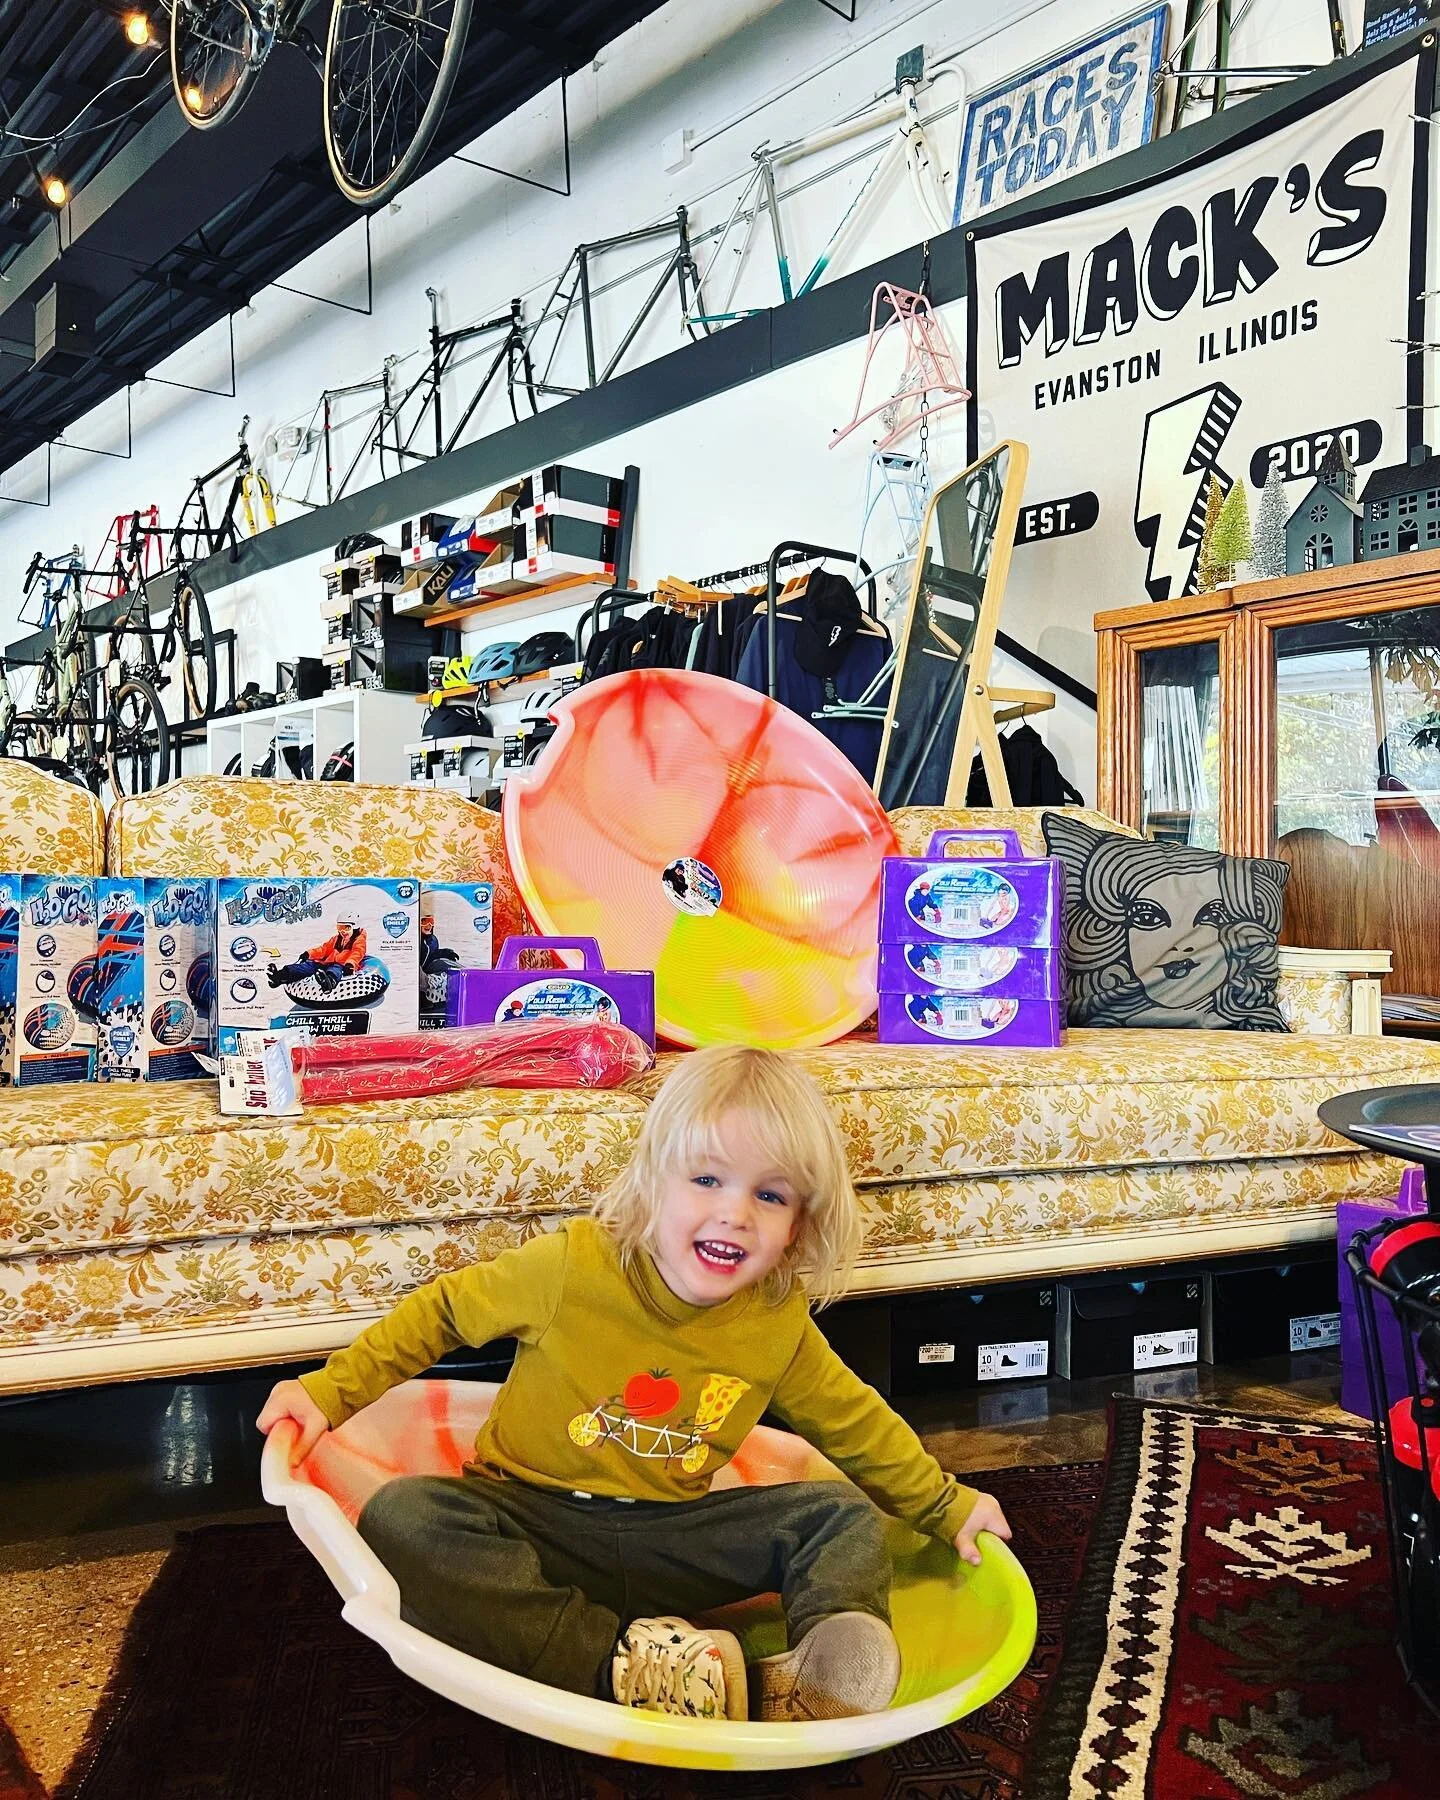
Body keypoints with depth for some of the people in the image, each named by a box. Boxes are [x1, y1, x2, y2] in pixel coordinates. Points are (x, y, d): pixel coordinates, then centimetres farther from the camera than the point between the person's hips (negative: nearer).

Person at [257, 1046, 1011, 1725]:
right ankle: (619, 1664, -38)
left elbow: (854, 1421, 12)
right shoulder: (572, 1266, -15)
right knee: (403, 1516, -31)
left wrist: (944, 1505, 16)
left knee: (847, 1518, -8)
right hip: (536, 1521, -2)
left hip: (673, 1541, 3)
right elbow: (443, 1309, 0)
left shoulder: (778, 1324, -5)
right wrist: (331, 1390, -2)